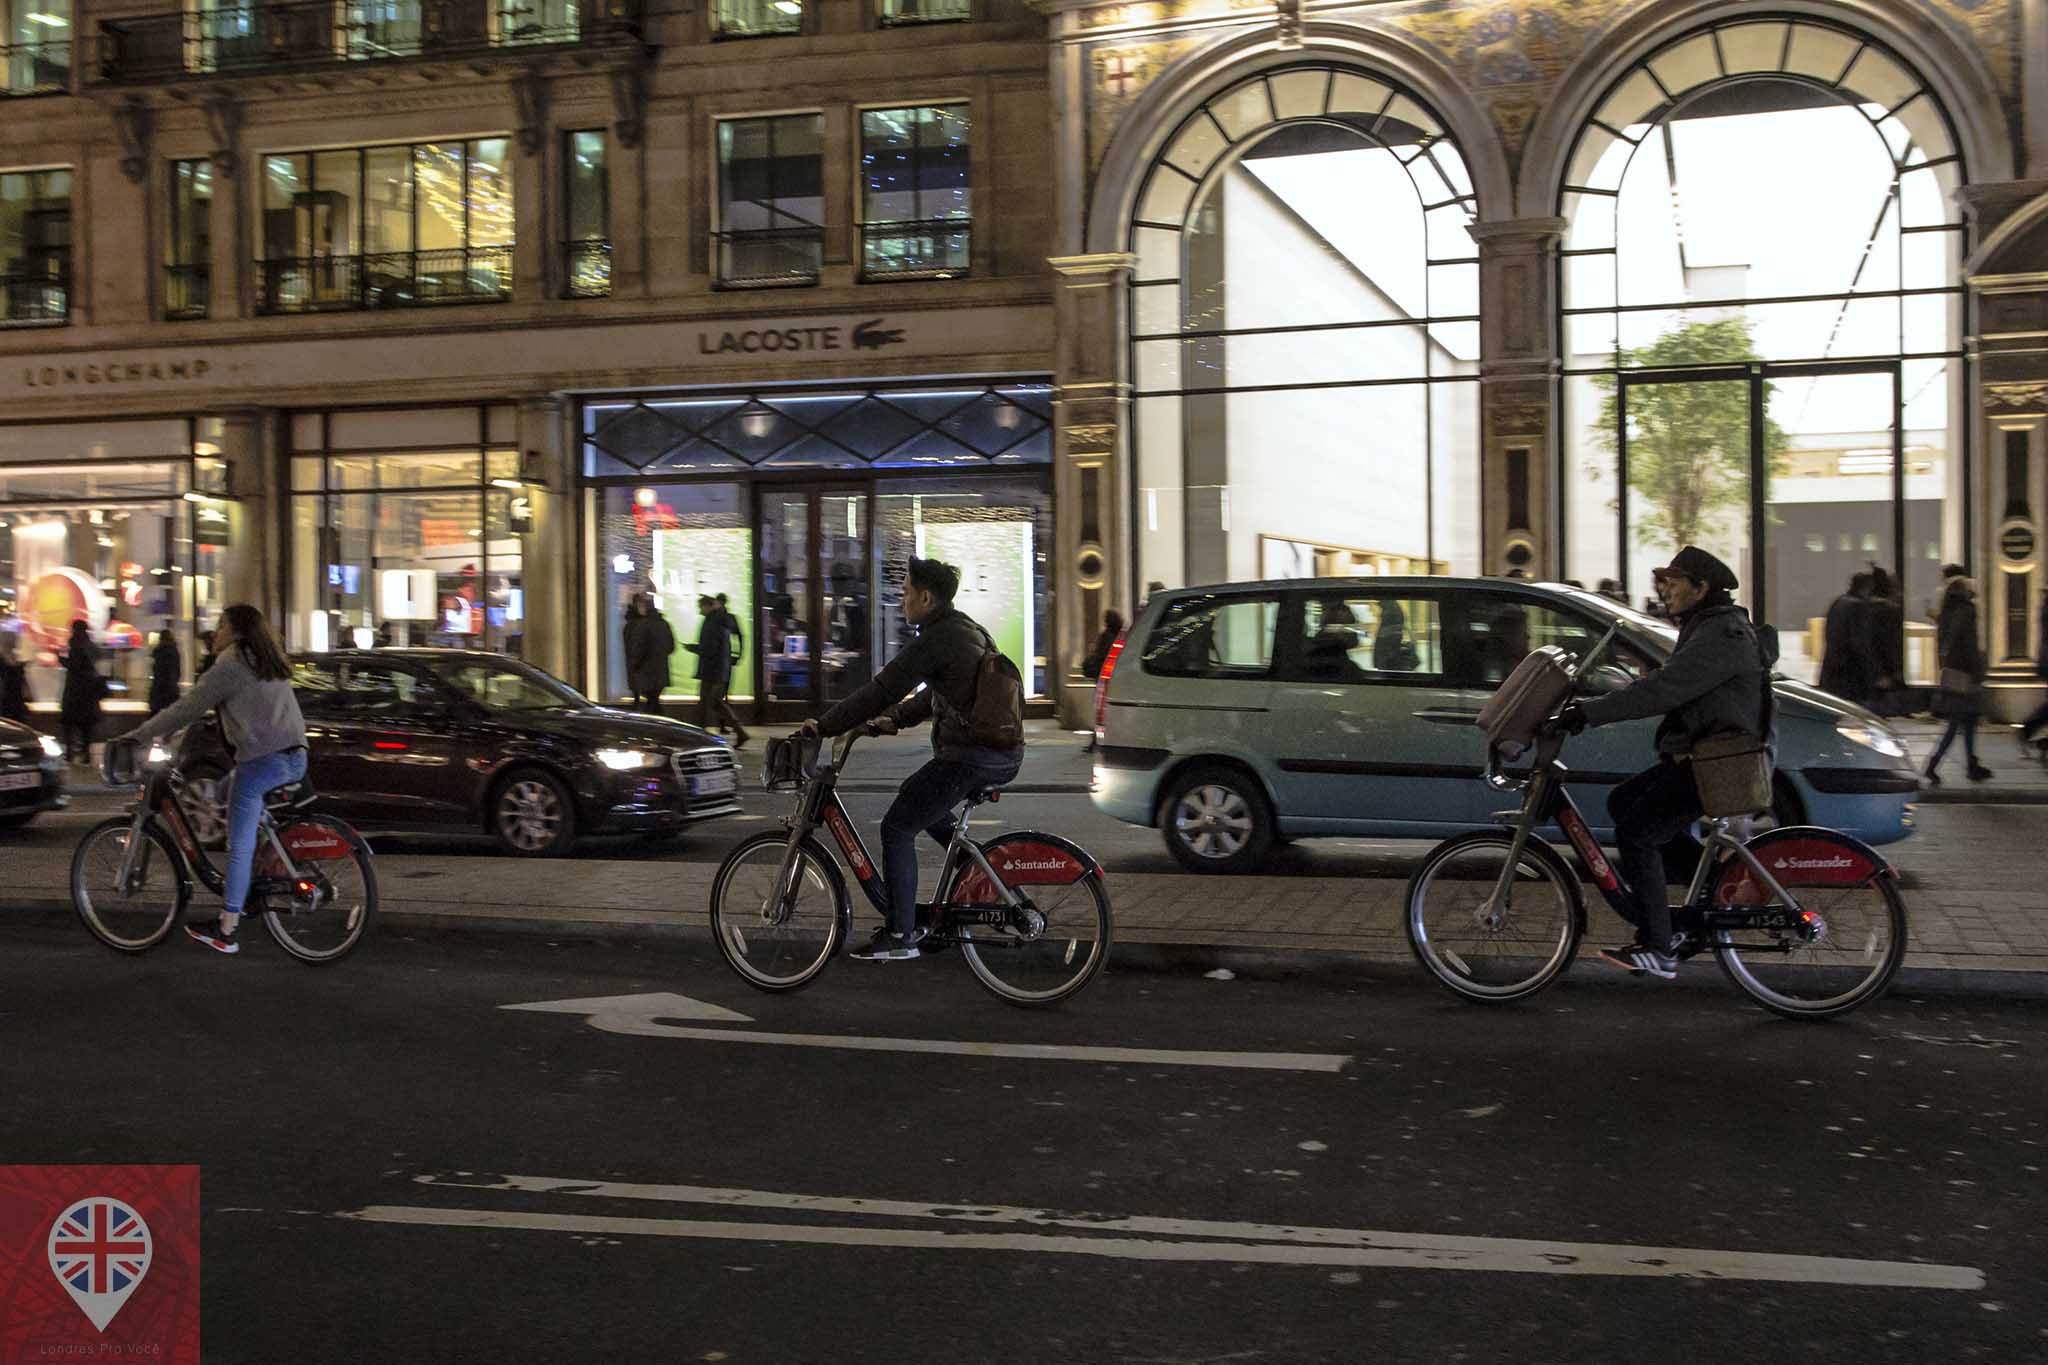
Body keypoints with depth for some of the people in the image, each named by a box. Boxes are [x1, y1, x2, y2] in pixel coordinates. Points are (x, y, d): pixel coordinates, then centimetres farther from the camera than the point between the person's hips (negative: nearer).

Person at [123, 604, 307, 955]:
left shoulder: (230, 665, -5)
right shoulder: (269, 663, 20)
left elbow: (188, 709, -6)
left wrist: (138, 735, 2)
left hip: (261, 762, -9)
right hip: (295, 759, 9)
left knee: (240, 846, -2)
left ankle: (226, 931, 2)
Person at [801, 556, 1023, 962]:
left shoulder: (937, 639, -15)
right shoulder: (966, 628, 16)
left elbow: (882, 689, -16)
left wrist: (824, 726, -10)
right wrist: (897, 719, 25)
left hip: (969, 758, -10)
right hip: (1003, 756, 10)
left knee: (897, 828, -2)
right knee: (914, 794, 29)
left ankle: (900, 935, 0)